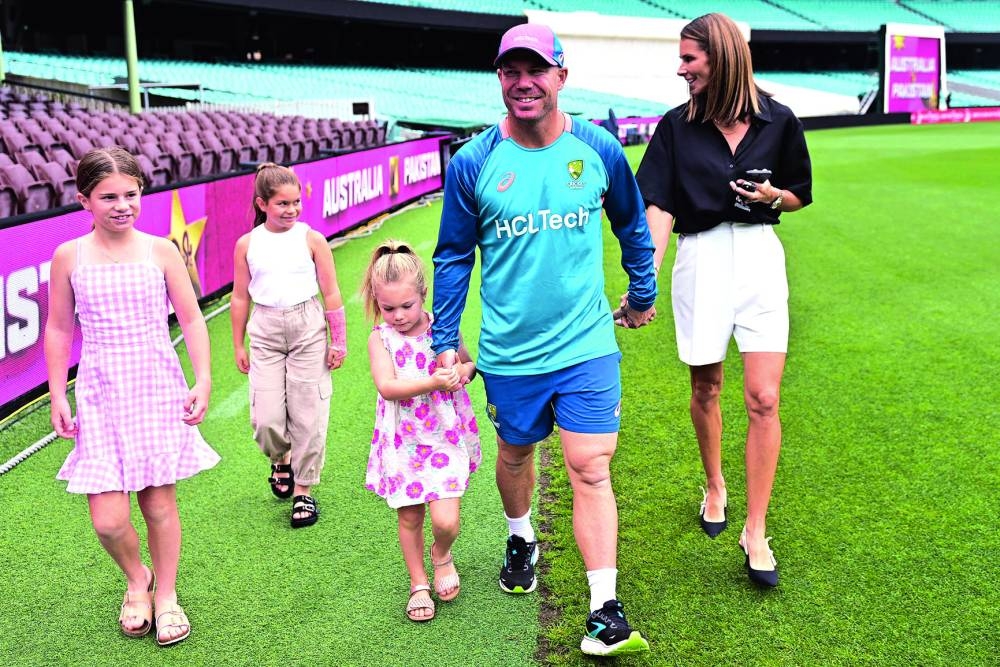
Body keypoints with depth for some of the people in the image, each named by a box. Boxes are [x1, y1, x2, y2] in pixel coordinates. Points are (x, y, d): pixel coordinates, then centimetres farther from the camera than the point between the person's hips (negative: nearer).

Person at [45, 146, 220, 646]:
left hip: (158, 389, 0)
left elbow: (191, 319, 2)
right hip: (100, 394, 0)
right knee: (108, 520, -3)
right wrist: (57, 396, 4)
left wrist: (203, 380, -5)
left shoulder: (161, 251, -2)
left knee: (159, 501, 7)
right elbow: (58, 329, 6)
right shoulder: (69, 257, -1)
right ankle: (136, 578, 29)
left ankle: (166, 595, 28)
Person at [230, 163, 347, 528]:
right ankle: (281, 459, 30)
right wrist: (238, 345, 11)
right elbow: (240, 298, 9)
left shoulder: (312, 239, -1)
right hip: (266, 332, 1)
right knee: (266, 419, -4)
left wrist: (338, 341, 2)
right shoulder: (247, 244, 3)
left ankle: (303, 490, 16)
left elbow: (331, 293, 2)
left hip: (307, 328, -1)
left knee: (308, 415, 2)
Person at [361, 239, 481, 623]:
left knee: (446, 521, -8)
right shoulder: (380, 338, -7)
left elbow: (469, 365, 12)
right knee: (409, 518, 11)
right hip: (403, 442, 0)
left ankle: (441, 554, 27)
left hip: (446, 436, 0)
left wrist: (464, 371, -12)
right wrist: (434, 382, -32)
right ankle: (418, 583, 33)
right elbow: (387, 387, -21)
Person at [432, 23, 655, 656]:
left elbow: (633, 225, 14)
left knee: (591, 469, -5)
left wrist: (643, 294, 22)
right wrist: (446, 339, 4)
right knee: (515, 454, 20)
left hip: (588, 345, -1)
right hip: (509, 352, 1)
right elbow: (454, 255, 3)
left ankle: (606, 609, 1)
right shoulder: (473, 164, -6)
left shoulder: (600, 150, -3)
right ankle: (522, 540, 49)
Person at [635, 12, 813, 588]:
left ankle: (755, 531, 4)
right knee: (706, 389, 13)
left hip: (760, 258, 0)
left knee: (763, 399, -6)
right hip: (701, 260, 1)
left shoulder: (778, 122, 1)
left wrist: (771, 196, -10)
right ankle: (715, 485, 39)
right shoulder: (677, 126, 1)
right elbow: (661, 207, -6)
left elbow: (801, 194, 13)